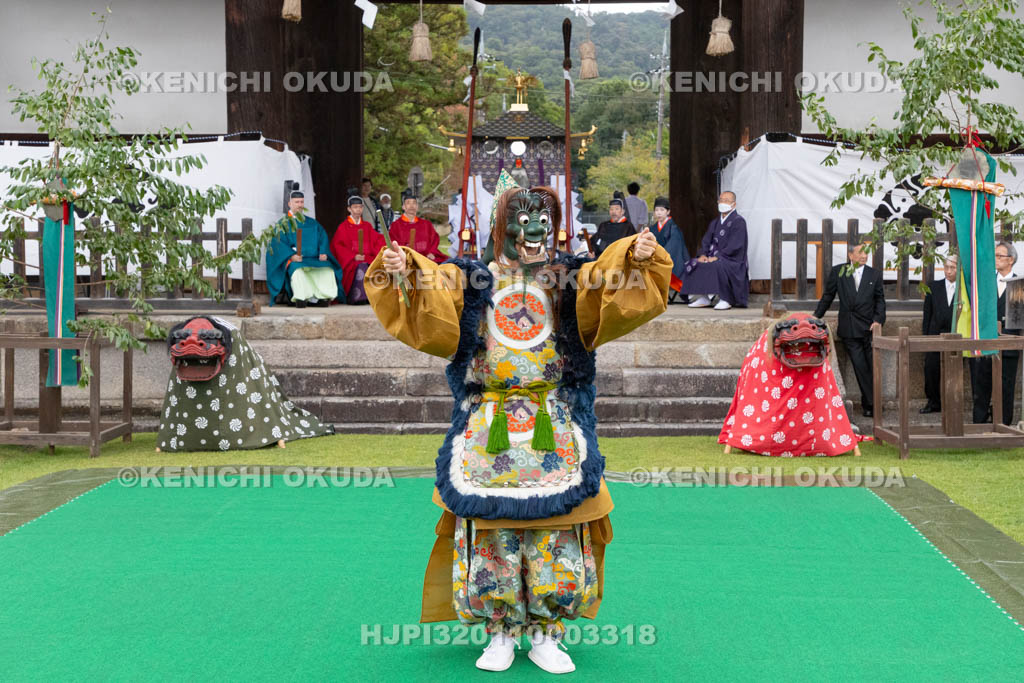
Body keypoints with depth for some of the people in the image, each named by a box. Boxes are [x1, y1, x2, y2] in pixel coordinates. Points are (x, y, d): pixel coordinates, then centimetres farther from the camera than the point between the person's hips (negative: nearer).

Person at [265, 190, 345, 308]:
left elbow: (323, 239, 16)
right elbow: (278, 243, -1)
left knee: (328, 268, -27)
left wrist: (323, 253, -7)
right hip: (295, 260, -3)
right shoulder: (284, 223, 12)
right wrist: (292, 255, -19)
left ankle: (325, 296, -37)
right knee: (297, 269, -38)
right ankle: (301, 297, -46)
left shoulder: (312, 223, 24)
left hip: (314, 259, 3)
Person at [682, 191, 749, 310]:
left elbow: (735, 246, -17)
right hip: (714, 257, 8)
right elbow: (706, 241, 15)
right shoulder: (715, 223, 19)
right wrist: (703, 254, -6)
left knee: (718, 265, -37)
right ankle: (703, 297, -11)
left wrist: (717, 257, -22)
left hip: (733, 260, -8)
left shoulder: (738, 221, -6)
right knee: (694, 264, -11)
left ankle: (725, 300, -26)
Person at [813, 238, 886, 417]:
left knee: (872, 367, 2)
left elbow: (880, 300, 8)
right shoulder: (838, 272, 4)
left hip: (869, 328, 1)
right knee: (861, 368, -3)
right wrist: (816, 317, 13)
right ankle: (872, 404, 1)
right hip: (849, 330, -1)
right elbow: (828, 296, 12)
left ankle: (869, 404, 13)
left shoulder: (874, 274, 6)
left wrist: (878, 320, -6)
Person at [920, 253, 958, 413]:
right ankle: (934, 402, 13)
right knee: (931, 369, 1)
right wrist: (925, 335, 4)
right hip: (935, 336, 2)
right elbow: (927, 314, 10)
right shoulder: (933, 287, 9)